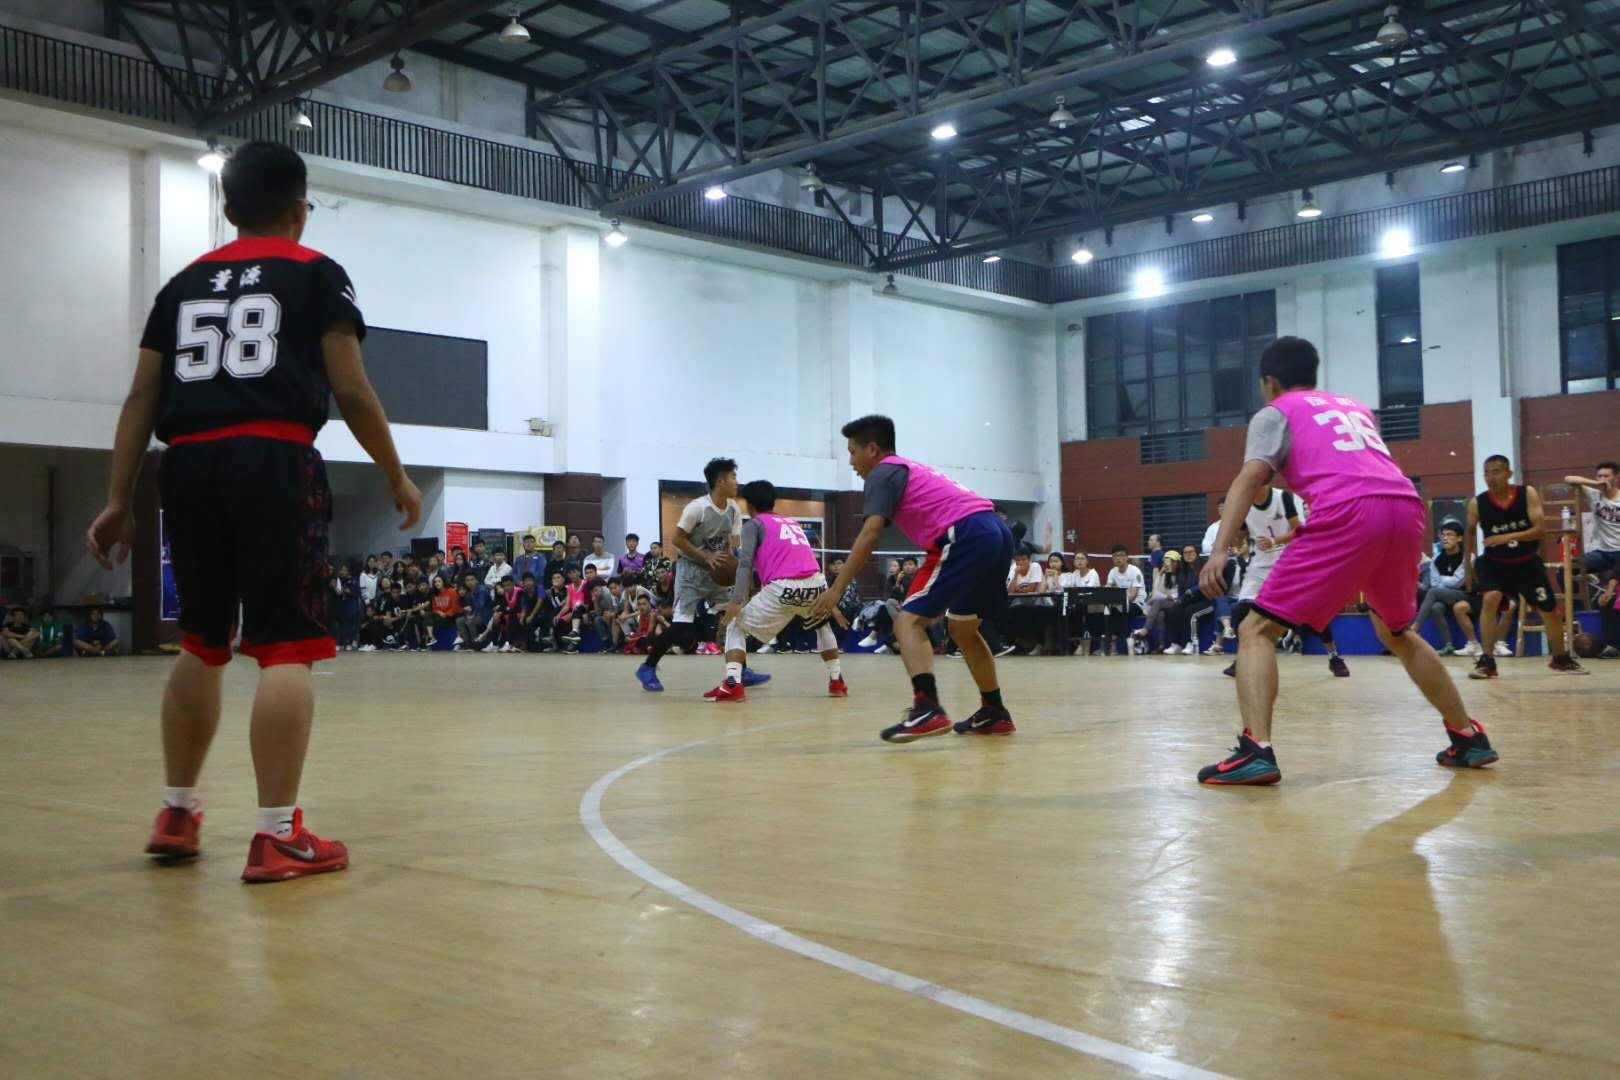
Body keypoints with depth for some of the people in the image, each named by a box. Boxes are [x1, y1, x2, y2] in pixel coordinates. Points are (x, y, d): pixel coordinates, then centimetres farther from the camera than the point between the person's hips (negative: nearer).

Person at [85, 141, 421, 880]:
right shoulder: (316, 274, 8)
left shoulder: (183, 284, 20)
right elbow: (350, 390, -1)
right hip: (273, 460, -5)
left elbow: (141, 397, 14)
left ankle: (176, 814, 25)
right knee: (286, 647, -5)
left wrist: (118, 502, 14)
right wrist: (397, 477, 9)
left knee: (200, 644, 17)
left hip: (189, 464, 5)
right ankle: (277, 835, -7)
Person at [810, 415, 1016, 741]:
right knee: (963, 629, 23)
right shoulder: (913, 470, 30)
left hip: (967, 536, -9)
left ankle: (928, 709, -25)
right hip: (997, 531, 9)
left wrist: (836, 590, -12)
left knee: (908, 622, -8)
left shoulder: (883, 473, 4)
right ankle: (995, 713, 25)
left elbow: (870, 534, -9)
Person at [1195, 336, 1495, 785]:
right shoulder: (1356, 408, 34)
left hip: (1349, 514, -6)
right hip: (1407, 507, 6)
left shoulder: (1276, 412, 17)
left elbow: (1250, 479, 0)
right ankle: (1468, 737, 32)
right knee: (1397, 633, 30)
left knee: (1258, 629, 0)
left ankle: (1256, 750, -18)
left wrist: (1220, 550, -12)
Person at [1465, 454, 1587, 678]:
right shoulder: (1477, 503, -15)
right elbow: (1470, 532, 2)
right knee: (1491, 599, -28)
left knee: (1550, 610, 10)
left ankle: (1561, 659, 35)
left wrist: (1508, 537, -35)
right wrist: (1468, 565, 3)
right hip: (1494, 562, -2)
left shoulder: (1528, 493, -16)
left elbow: (1540, 528, -22)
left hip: (1527, 562, 2)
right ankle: (1487, 661, -22)